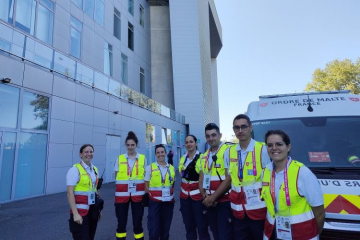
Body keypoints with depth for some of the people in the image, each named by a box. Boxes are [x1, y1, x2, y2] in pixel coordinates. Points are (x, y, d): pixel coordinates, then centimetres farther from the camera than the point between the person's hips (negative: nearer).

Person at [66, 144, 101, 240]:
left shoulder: (95, 169, 8)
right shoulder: (75, 170, -13)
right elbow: (70, 193, -17)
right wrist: (75, 213, -22)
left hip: (93, 209, 6)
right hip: (80, 210, -6)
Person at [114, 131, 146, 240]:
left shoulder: (142, 158, 2)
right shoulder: (120, 159, 3)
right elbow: (116, 176, 8)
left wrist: (146, 192, -3)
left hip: (138, 194, 0)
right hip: (122, 194, 1)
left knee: (138, 221, 7)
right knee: (121, 221, 8)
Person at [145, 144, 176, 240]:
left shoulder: (171, 168, 5)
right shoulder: (150, 167, -5)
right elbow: (146, 186, -1)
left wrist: (171, 195, 6)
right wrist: (152, 196, -7)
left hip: (169, 201, 3)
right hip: (155, 201, -3)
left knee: (165, 228, 14)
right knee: (154, 229, 1)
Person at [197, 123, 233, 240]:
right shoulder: (204, 156, 10)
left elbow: (229, 179, -18)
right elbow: (201, 179, 12)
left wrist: (212, 197, -14)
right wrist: (205, 196, -5)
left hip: (224, 202, -6)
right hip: (209, 202, 7)